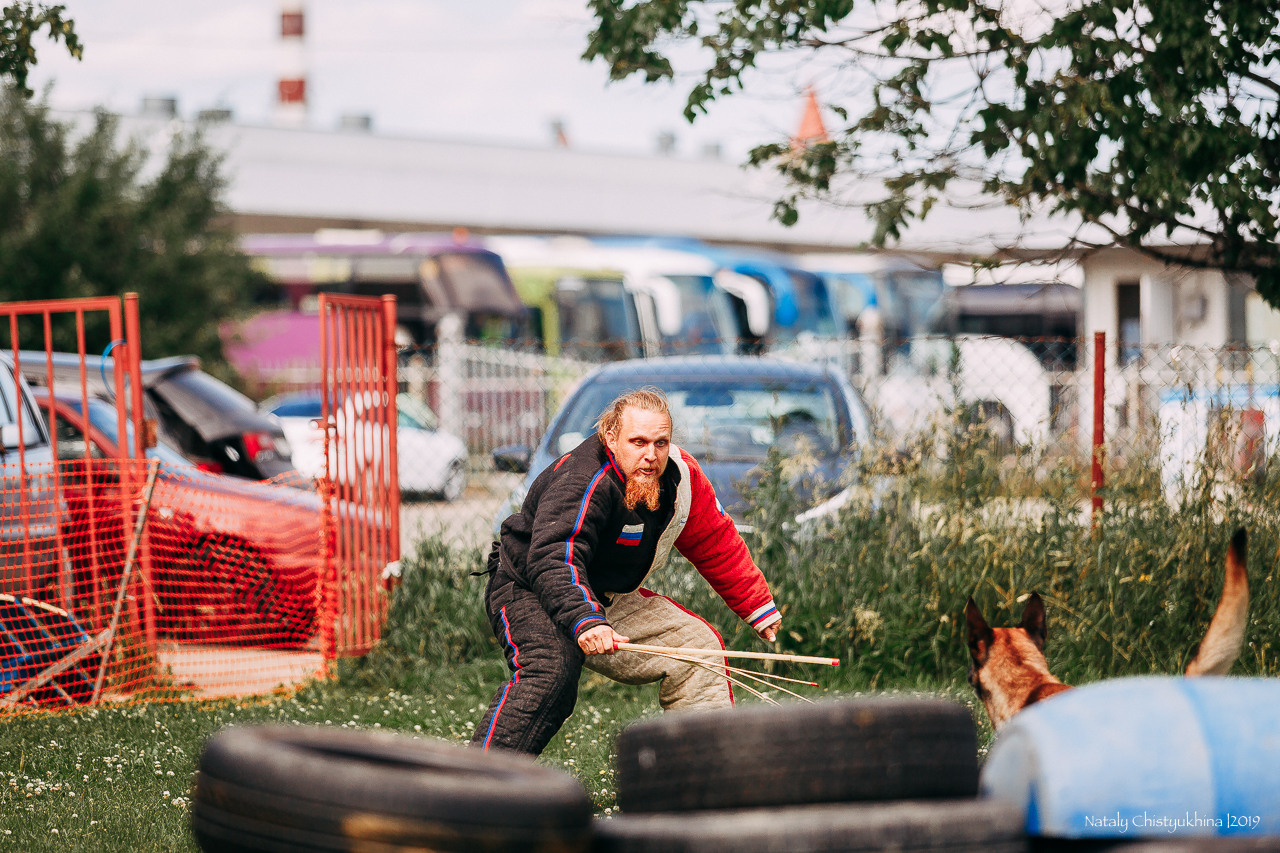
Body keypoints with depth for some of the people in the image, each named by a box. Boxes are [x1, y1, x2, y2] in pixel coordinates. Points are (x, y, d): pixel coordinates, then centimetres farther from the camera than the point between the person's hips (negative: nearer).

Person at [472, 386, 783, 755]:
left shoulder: (680, 475, -7)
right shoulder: (581, 482, -30)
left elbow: (717, 544, 9)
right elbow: (553, 559, -43)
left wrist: (759, 607, 15)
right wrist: (584, 621, -60)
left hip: (608, 599, 8)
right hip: (527, 589, -8)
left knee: (698, 644, 2)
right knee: (551, 671, -36)